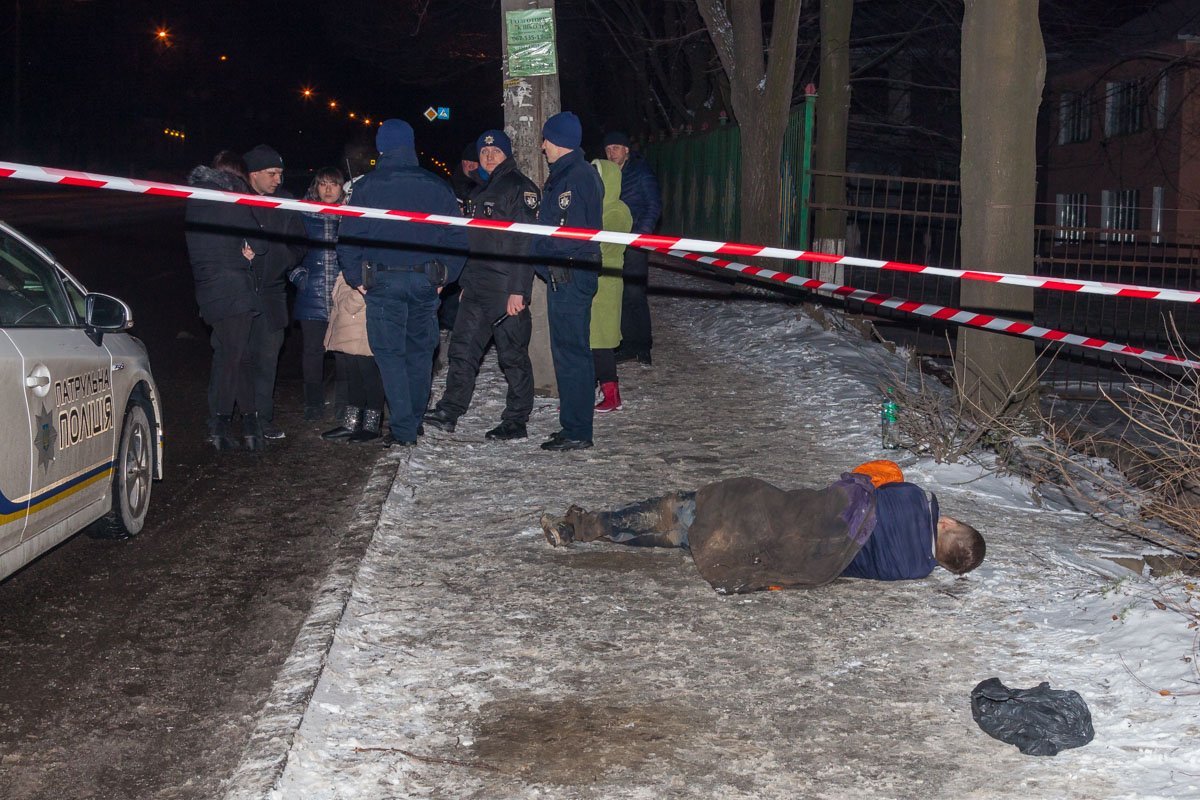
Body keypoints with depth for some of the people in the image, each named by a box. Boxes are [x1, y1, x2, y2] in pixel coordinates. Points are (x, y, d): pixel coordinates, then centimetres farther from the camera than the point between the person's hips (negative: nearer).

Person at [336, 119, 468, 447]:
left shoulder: (366, 187, -1)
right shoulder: (436, 186, 4)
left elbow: (348, 238, -4)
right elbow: (457, 238, 5)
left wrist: (356, 278, 7)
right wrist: (444, 276, 12)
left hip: (383, 281, -2)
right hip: (426, 280, 2)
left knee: (390, 353, 2)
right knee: (420, 352, 13)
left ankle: (402, 429, -4)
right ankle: (413, 423, 21)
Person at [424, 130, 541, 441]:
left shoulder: (520, 187, -8)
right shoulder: (484, 190, 20)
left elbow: (524, 244, -16)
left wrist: (518, 290, -21)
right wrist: (466, 282, 21)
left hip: (506, 289, -9)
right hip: (477, 287, 9)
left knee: (513, 355, 0)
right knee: (463, 348, 6)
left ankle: (516, 421, 7)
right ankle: (449, 411, 8)